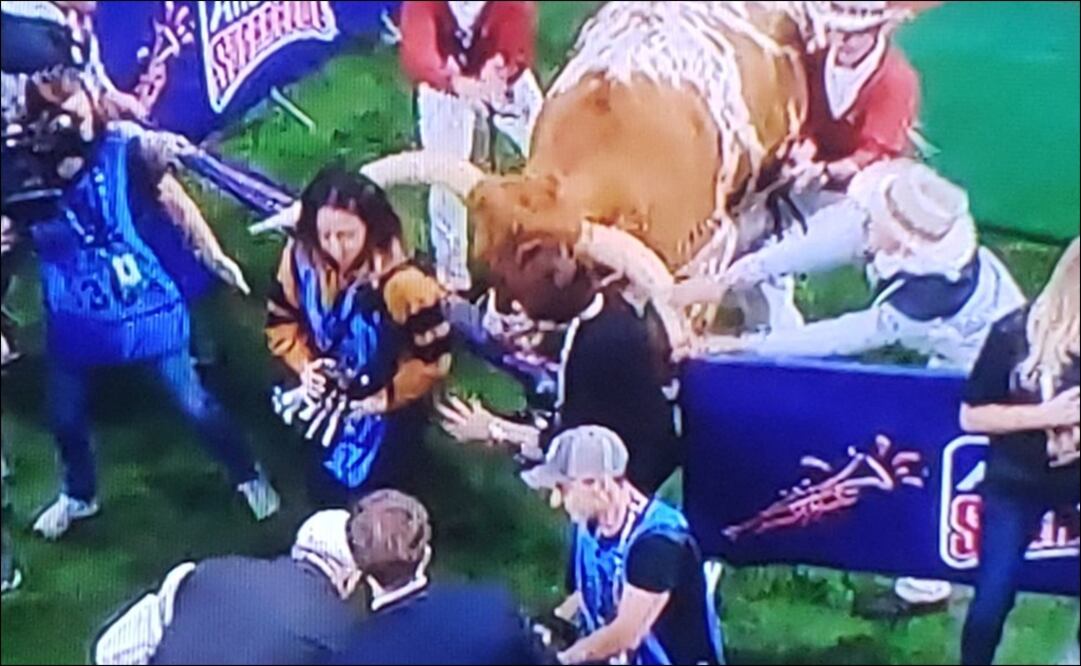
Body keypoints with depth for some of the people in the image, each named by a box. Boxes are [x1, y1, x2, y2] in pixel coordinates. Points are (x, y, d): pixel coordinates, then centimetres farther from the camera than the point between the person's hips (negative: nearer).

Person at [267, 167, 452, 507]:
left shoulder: (403, 282, -32)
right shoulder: (300, 257, -19)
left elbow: (433, 360, -21)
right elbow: (280, 320, -1)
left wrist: (384, 398, -22)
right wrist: (303, 365, -15)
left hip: (384, 413, -4)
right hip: (325, 398, 4)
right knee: (323, 492, 25)